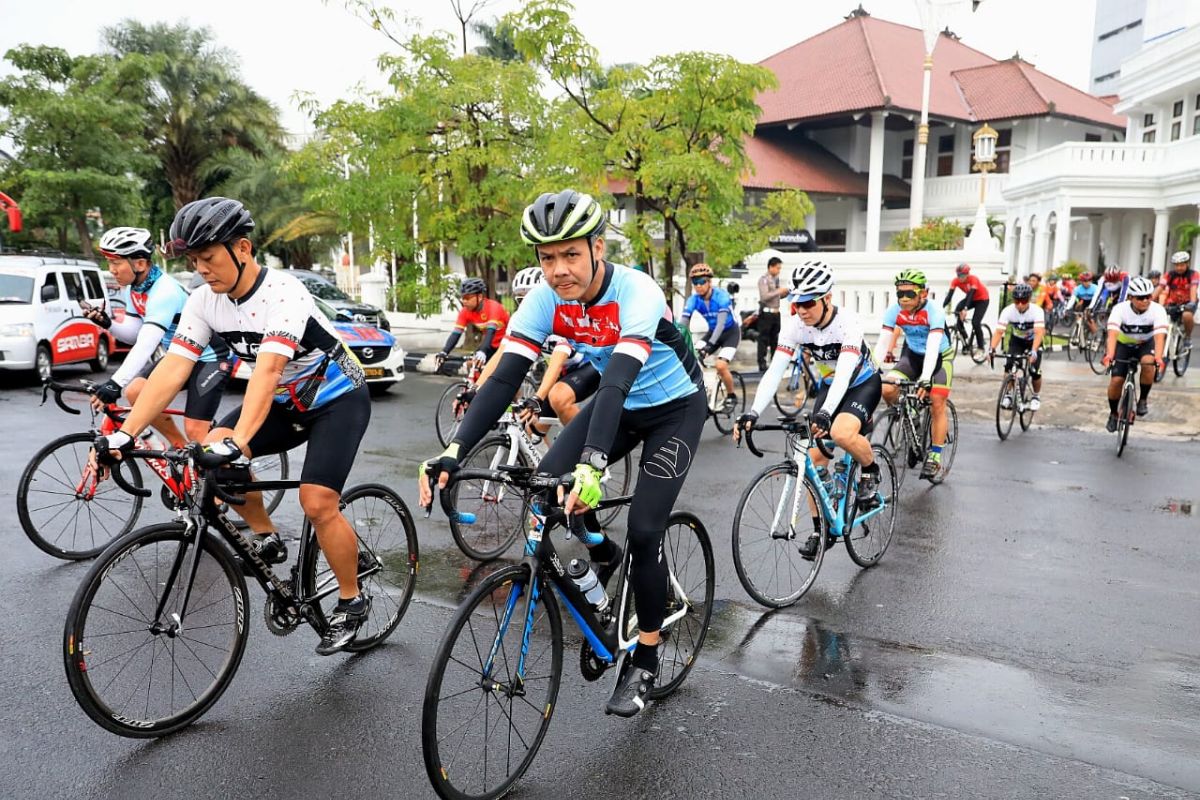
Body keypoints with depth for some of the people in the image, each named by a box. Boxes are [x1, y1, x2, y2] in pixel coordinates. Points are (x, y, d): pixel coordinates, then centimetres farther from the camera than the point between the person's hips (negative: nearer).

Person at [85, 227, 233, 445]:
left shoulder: (164, 291, -28)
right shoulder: (131, 288, 0)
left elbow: (146, 345, -38)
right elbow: (134, 334, 4)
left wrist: (115, 383, -46)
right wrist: (108, 323, -16)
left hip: (208, 357, -8)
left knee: (194, 430, -13)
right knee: (135, 391, -12)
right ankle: (180, 446, 6)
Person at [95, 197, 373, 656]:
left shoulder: (283, 293, -29)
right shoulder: (204, 301, -10)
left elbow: (267, 370, -41)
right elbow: (172, 368, -15)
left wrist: (238, 442, -52)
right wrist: (126, 433, -24)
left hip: (338, 399, -7)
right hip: (284, 402, 7)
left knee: (317, 504, -19)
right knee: (212, 453, -13)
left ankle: (352, 602, 3)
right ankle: (266, 539, 9)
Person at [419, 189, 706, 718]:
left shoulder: (637, 294, -33)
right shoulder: (544, 300, -18)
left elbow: (618, 380, -46)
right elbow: (504, 378, -24)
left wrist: (593, 465, -59)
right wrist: (454, 451, -36)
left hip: (675, 407, -5)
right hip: (618, 403, 5)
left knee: (644, 531, -13)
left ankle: (644, 661, 8)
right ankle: (603, 557, 14)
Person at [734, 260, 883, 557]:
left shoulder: (847, 321, -30)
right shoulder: (794, 325, -19)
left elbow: (845, 372, -41)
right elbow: (775, 370, -25)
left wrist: (826, 412, -57)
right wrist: (753, 412, -38)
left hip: (863, 384, -5)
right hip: (830, 386, 5)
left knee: (841, 433, -34)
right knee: (814, 456, -6)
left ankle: (870, 471, 0)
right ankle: (819, 529, 9)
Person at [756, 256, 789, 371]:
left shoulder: (776, 278, 13)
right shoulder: (764, 279, -11)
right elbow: (765, 296, -21)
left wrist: (786, 293, 2)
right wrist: (779, 291, -19)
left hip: (776, 312, 8)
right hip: (766, 313, -8)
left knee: (775, 338, 13)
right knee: (764, 339, -3)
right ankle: (762, 364, 1)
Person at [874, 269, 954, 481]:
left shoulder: (934, 312, -30)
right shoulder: (894, 311, -20)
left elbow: (932, 347, -40)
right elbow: (882, 343, -24)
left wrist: (925, 379, -52)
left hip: (939, 356, -3)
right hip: (912, 355, 4)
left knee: (937, 404, -13)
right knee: (886, 389, -19)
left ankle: (935, 456, -2)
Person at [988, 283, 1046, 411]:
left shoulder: (1037, 311, -31)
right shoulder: (1008, 311, -26)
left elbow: (1039, 333, -41)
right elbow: (999, 331, -32)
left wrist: (1033, 351, -57)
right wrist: (992, 348, -49)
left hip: (1033, 341, -2)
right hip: (1016, 340, 2)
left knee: (1035, 371, -11)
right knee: (1008, 366, -20)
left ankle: (1036, 397, 17)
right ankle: (1007, 395, -3)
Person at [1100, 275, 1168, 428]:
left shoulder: (1158, 310, -26)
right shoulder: (1120, 309, -27)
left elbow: (1160, 335, -37)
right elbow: (1112, 333, -38)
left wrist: (1158, 357, -54)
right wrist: (1110, 354, -54)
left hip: (1145, 344, 0)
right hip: (1123, 344, 0)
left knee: (1148, 363, -33)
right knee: (1116, 380, -11)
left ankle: (1143, 399, -8)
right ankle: (1113, 414, 14)